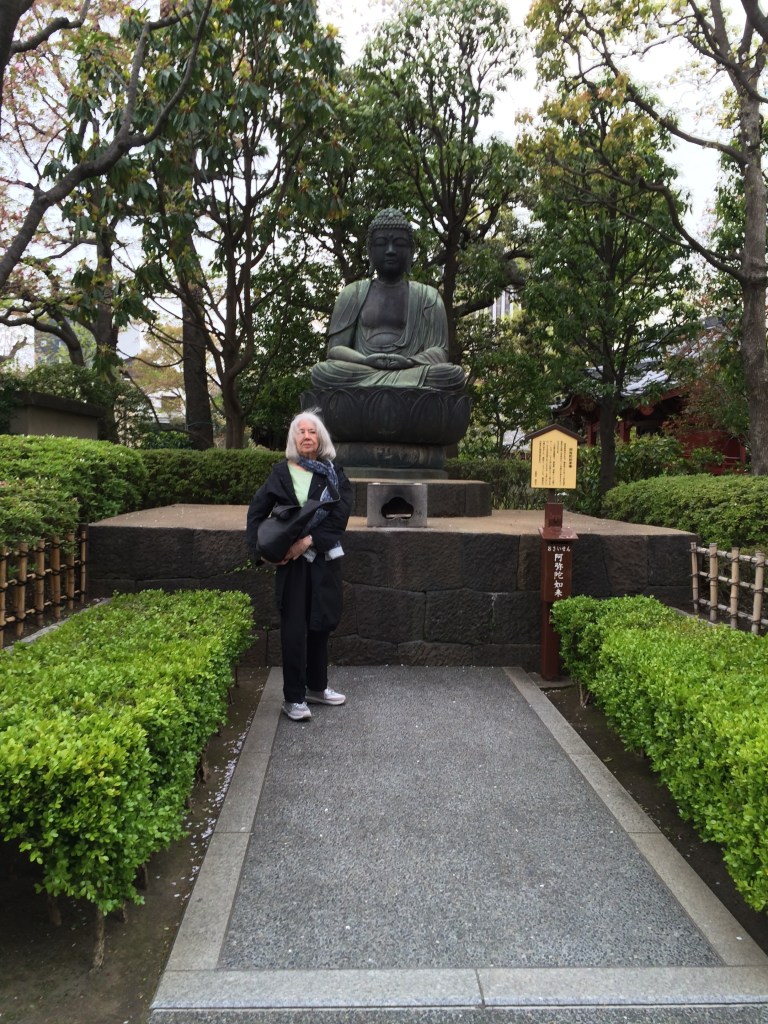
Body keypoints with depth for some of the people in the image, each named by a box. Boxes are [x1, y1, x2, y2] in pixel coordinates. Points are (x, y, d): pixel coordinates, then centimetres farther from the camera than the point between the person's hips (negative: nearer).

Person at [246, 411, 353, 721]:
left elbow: (340, 514, -9)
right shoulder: (282, 473, 1)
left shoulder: (334, 473, 2)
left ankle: (316, 687, 30)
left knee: (321, 623, 13)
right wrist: (260, 548, -7)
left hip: (324, 558, 2)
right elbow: (256, 512, 5)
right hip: (292, 561, -2)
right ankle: (293, 698, 12)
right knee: (294, 628, 1)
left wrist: (309, 539, -19)